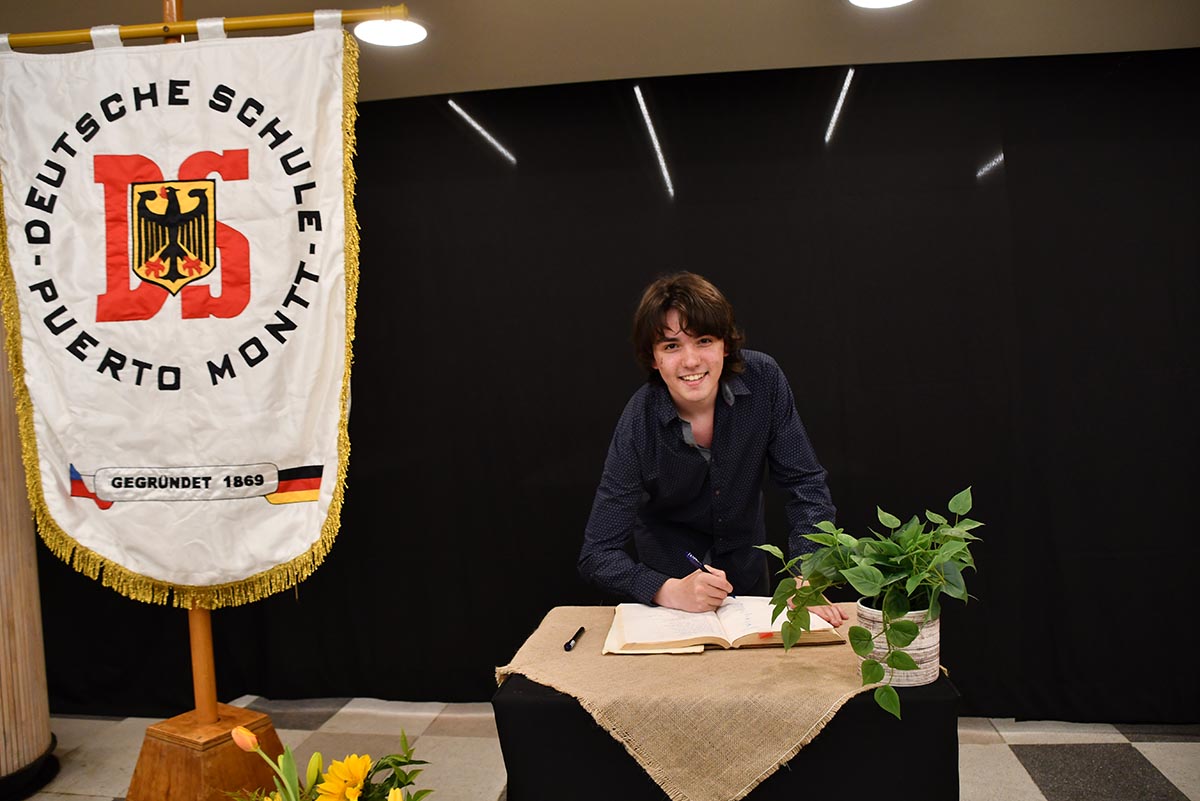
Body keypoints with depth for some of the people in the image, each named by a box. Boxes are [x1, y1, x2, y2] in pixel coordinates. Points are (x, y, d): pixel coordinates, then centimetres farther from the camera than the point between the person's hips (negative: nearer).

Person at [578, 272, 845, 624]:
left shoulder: (763, 380, -22)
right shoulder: (637, 427, -28)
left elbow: (804, 481, -16)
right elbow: (597, 555, -27)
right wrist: (671, 591, -43)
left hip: (747, 569, 3)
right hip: (668, 576, -2)